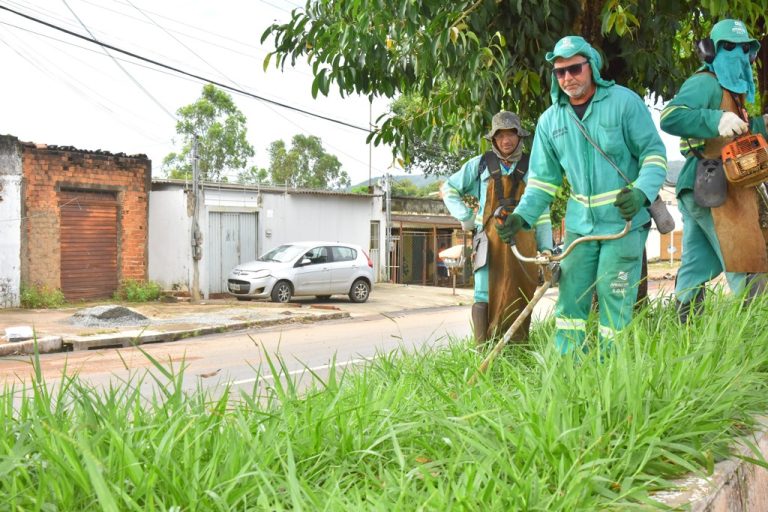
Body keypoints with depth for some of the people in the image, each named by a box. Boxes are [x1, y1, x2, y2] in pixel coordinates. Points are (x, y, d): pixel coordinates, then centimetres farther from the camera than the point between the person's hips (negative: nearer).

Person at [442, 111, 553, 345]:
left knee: (519, 299, 1)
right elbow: (448, 189, 19)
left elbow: (541, 214, 14)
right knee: (485, 297, -9)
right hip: (489, 240, -1)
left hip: (522, 241, 2)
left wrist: (546, 249, 7)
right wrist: (466, 217, 7)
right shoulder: (480, 164, 10)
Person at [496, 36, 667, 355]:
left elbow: (654, 152, -5)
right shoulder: (550, 120, 7)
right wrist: (522, 216, -1)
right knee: (570, 300, 5)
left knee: (614, 301, -3)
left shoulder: (624, 102, -6)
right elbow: (543, 178, 12)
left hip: (624, 220, -4)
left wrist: (642, 192, -23)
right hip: (579, 223, 4)